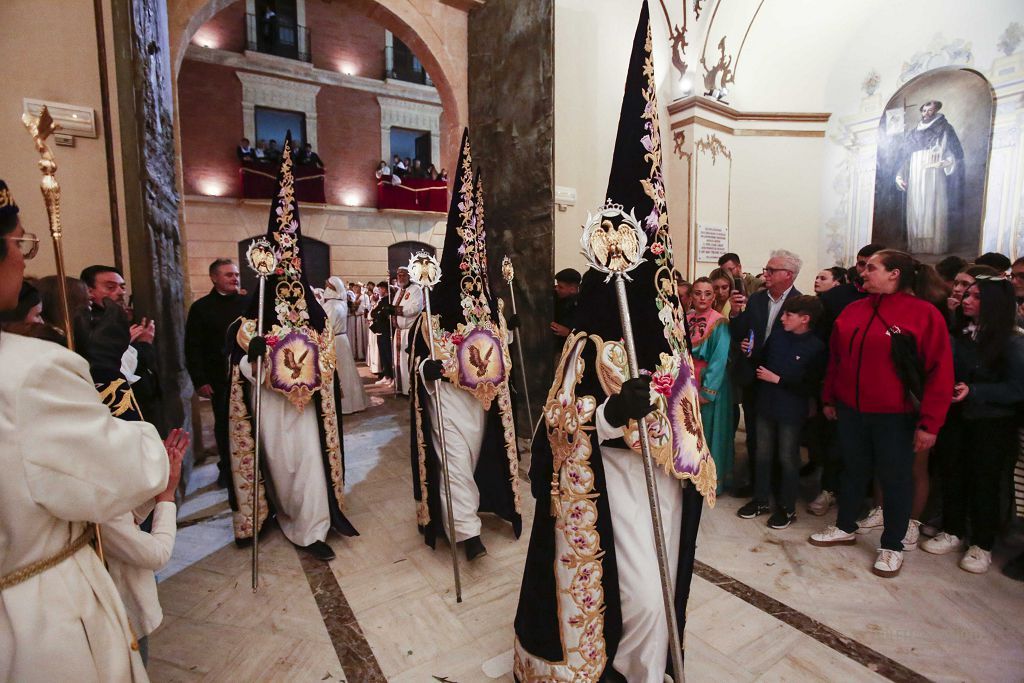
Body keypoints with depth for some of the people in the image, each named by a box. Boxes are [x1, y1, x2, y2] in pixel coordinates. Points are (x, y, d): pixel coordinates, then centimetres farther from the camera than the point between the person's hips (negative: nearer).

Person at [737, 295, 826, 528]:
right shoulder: (776, 336, -1)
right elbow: (762, 363, 10)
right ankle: (761, 500, 30)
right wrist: (749, 353, -7)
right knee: (763, 455, 15)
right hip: (766, 406, 5)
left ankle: (786, 507, 27)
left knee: (787, 459, 10)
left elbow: (812, 387, -16)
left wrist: (778, 379, -19)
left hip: (792, 412, -4)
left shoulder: (816, 347, -13)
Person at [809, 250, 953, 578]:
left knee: (895, 478, 10)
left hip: (895, 416, -4)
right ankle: (845, 527, 34)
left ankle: (892, 546, 26)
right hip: (850, 410, 5)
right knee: (853, 470, 17)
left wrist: (929, 423, -13)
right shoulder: (853, 310, 4)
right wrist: (829, 399, 13)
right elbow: (835, 358, 11)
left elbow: (940, 372, -11)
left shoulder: (924, 314, -10)